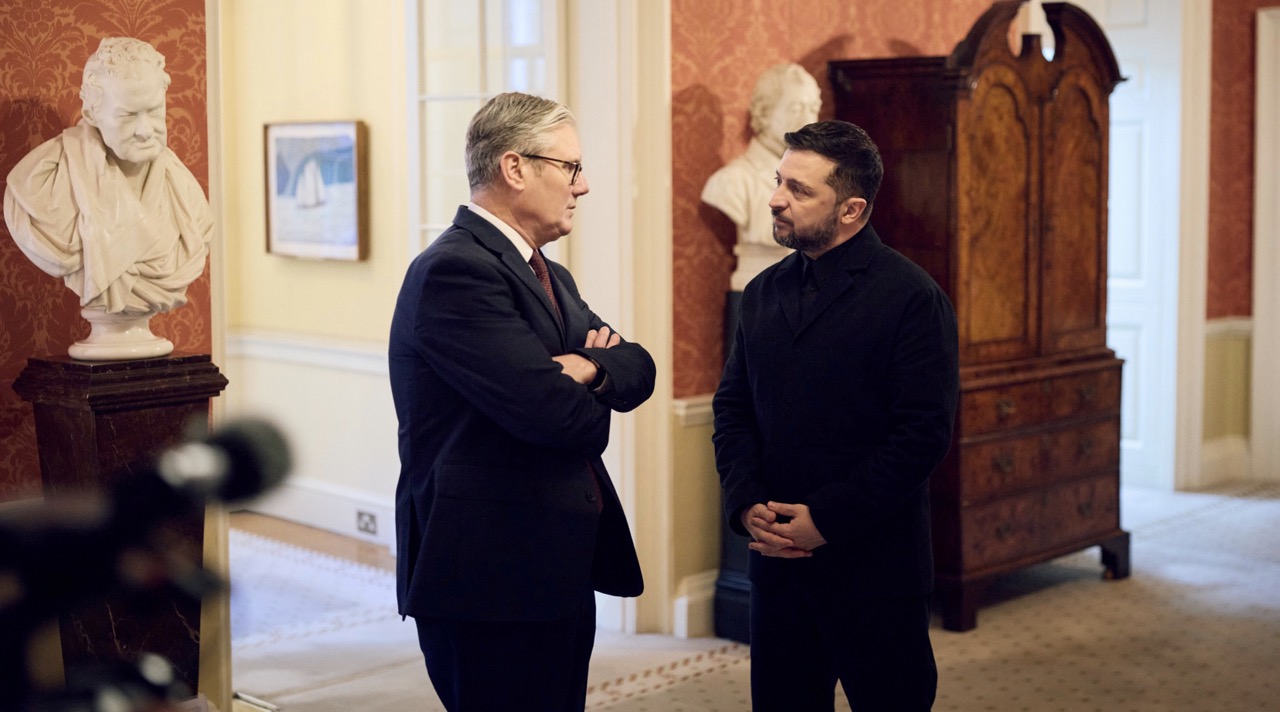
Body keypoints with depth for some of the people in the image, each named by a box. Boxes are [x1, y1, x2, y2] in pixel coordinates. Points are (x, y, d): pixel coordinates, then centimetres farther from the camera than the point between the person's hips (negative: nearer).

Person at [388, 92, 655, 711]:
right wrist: (590, 398, -1)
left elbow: (638, 369, 9)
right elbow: (553, 413, -25)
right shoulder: (455, 270, -17)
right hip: (491, 576, -10)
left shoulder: (548, 276, 16)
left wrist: (594, 367, -14)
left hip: (560, 568, 10)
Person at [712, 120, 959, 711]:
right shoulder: (763, 292, 11)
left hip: (874, 567, -5)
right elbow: (732, 408, 11)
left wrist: (826, 519, -16)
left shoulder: (911, 297, -9)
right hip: (777, 559, 5)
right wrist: (746, 504, -6)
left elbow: (924, 432, -15)